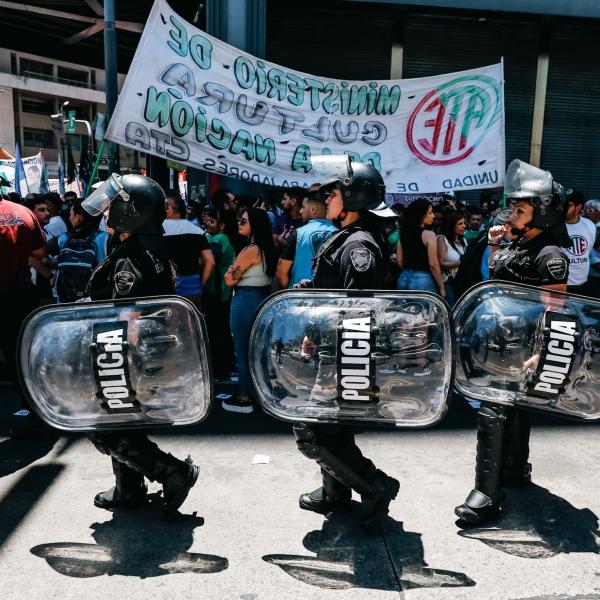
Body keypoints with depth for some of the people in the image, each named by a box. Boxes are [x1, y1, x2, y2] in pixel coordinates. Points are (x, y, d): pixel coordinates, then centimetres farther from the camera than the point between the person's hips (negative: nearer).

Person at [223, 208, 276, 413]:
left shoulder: (250, 250, -18)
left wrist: (232, 270, 2)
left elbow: (230, 279, -16)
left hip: (245, 302, -9)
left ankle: (244, 399, 11)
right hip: (262, 299, 9)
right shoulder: (266, 248, 8)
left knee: (243, 351, 1)